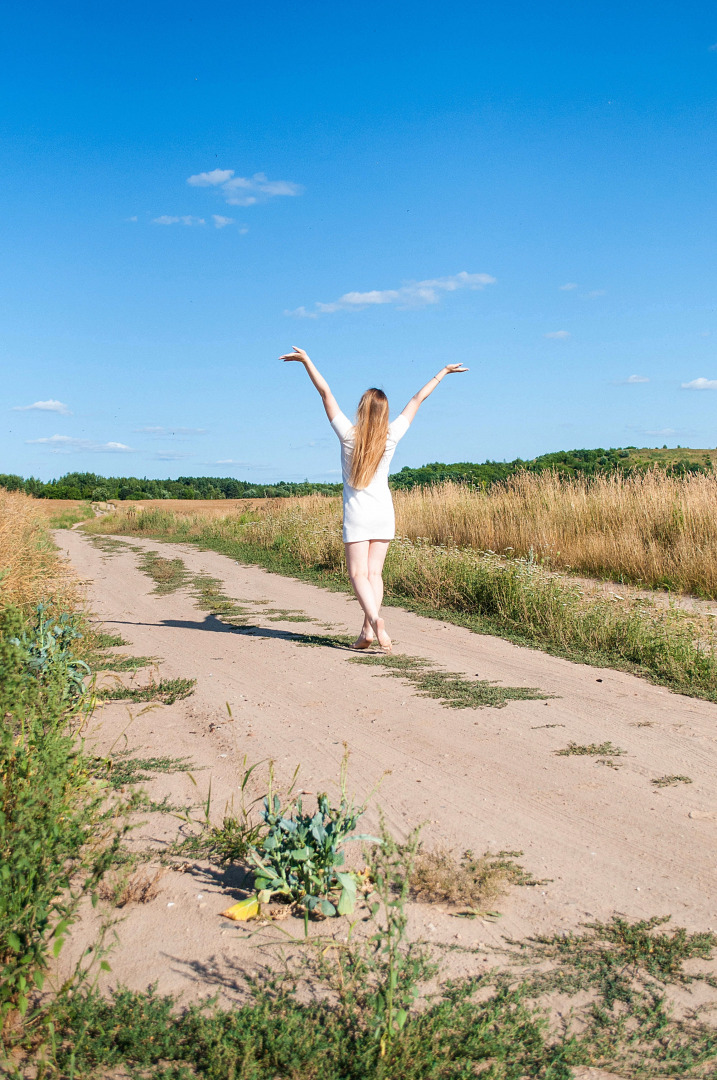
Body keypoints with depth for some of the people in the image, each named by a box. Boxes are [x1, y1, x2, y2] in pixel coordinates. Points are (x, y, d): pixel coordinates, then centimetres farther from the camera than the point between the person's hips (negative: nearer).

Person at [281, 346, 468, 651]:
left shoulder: (348, 434, -11)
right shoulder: (391, 436, -5)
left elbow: (325, 393, -7)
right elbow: (417, 400, 5)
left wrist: (306, 360, -2)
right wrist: (442, 373, 15)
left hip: (357, 513, -3)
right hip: (383, 513, 3)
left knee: (359, 573, -4)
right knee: (374, 572, 5)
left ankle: (375, 620, -26)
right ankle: (368, 630, 0)